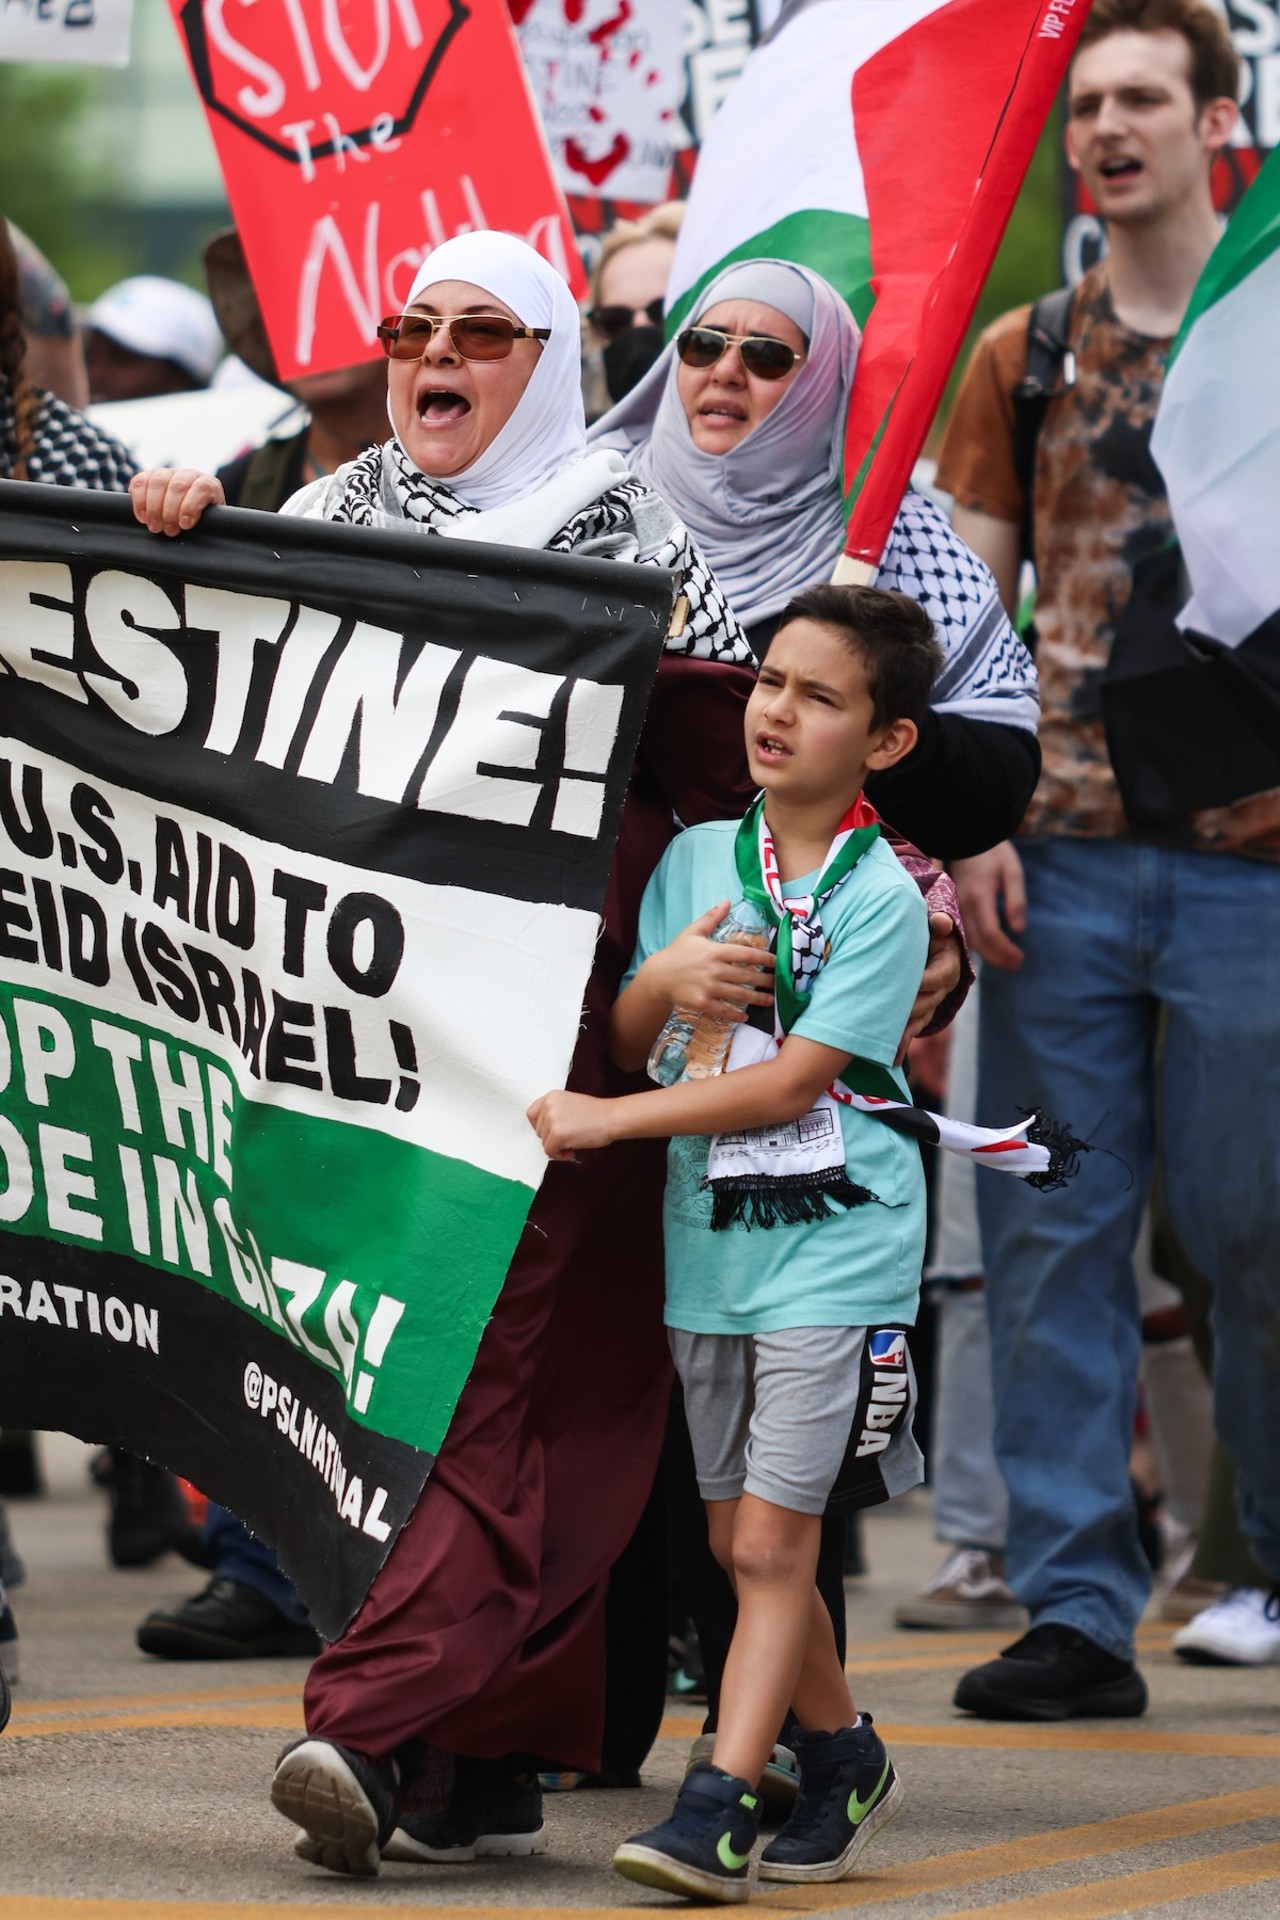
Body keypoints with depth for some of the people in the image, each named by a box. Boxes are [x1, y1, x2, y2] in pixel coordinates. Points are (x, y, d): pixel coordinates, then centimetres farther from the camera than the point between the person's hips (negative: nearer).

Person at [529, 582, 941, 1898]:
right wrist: (660, 981, -16)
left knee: (770, 1541, -8)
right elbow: (625, 1044, 7)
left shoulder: (882, 899, -10)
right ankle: (843, 1761, 29)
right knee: (737, 1541, 12)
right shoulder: (695, 858, 7)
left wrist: (608, 1121, -15)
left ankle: (719, 1806, -8)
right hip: (705, 1245, 6)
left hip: (832, 1253, -6)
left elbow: (792, 1081, -15)